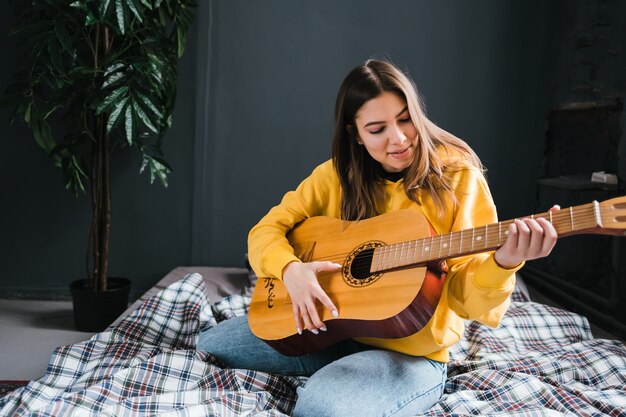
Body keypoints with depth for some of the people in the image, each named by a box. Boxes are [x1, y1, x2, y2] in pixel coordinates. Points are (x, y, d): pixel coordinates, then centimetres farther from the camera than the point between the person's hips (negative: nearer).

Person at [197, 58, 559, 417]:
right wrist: (290, 269, -20)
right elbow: (267, 229, 1)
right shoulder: (337, 176, -1)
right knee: (211, 345, 3)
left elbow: (467, 299, -15)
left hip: (412, 353, -4)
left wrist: (502, 262, -37)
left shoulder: (457, 177, -11)